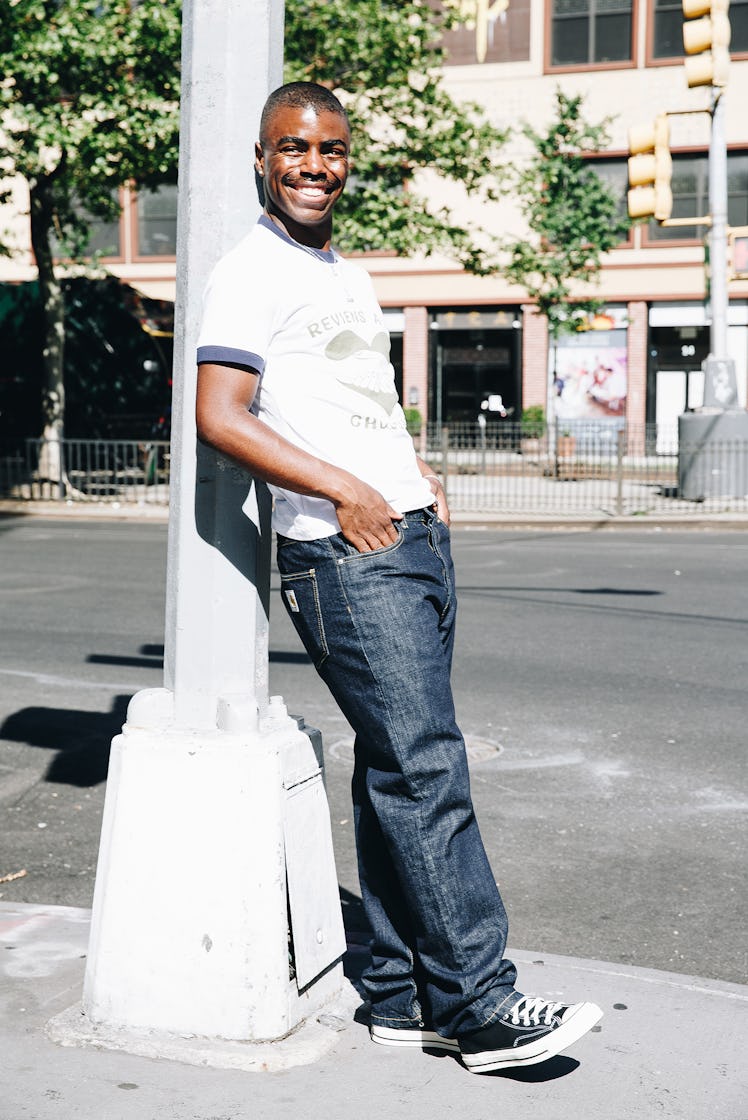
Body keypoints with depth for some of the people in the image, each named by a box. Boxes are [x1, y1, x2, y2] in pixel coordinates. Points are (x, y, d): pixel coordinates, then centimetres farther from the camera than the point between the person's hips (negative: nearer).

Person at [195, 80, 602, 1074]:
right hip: (345, 554, -8)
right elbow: (220, 416, -16)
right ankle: (481, 1004, -5)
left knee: (400, 770, 8)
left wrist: (419, 472, 14)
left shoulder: (352, 276, 23)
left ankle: (403, 994, 15)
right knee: (424, 770, -11)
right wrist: (344, 492, -20)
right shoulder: (252, 272, -4)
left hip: (416, 537, 9)